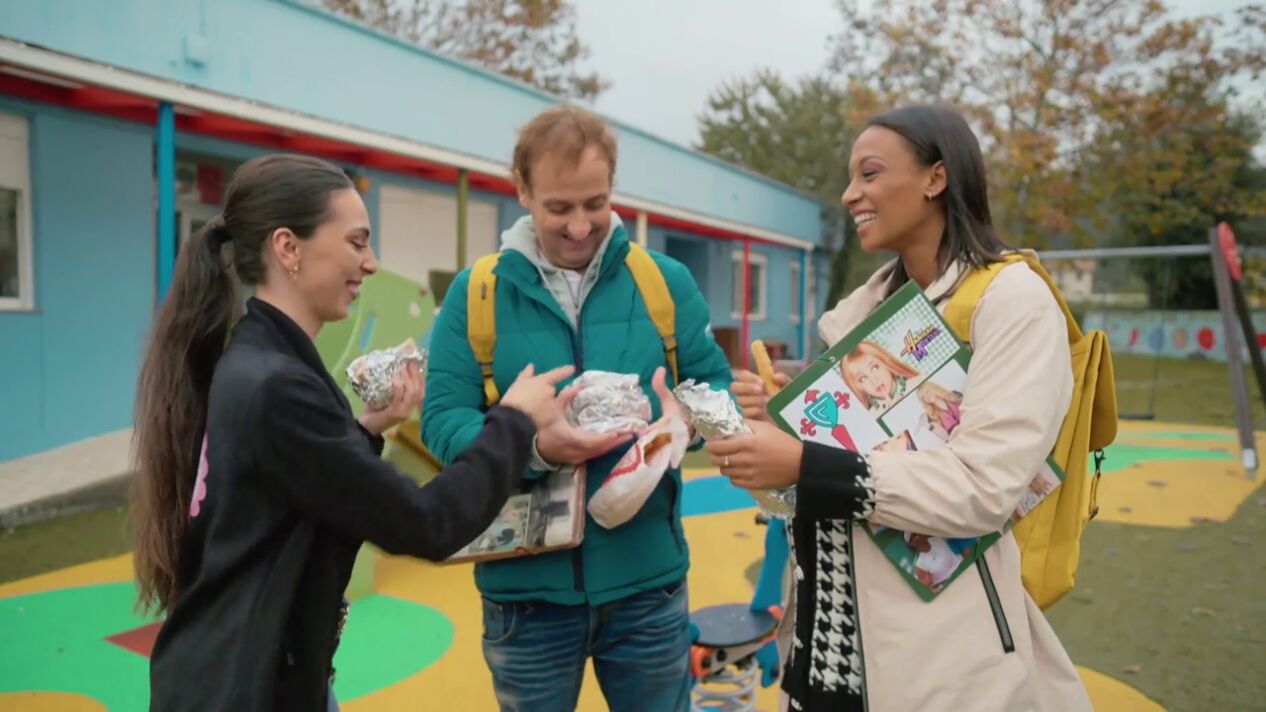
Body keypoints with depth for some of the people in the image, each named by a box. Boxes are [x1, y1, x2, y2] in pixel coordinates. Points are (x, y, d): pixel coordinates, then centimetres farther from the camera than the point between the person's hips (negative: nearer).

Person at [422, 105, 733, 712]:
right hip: (527, 585, 0)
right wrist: (533, 446, -25)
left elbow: (716, 387, 4)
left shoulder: (667, 281, 0)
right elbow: (441, 419, -7)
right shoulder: (475, 292, -4)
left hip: (647, 579, 1)